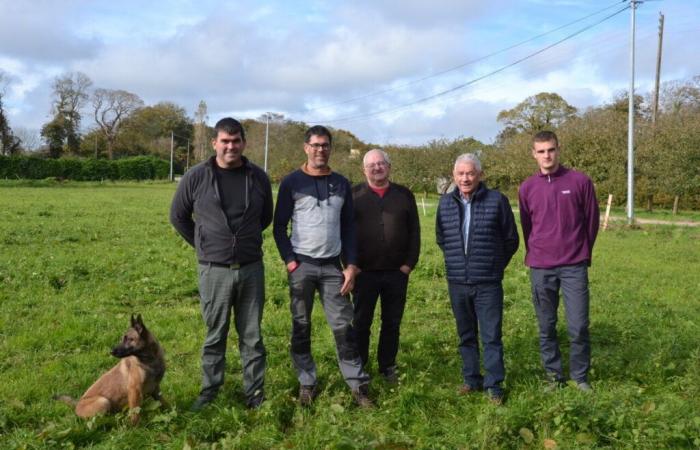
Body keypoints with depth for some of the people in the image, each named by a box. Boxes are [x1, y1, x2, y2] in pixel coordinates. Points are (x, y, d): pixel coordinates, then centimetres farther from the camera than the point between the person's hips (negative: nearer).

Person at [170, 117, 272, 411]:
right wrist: (202, 245, 8)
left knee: (252, 336, 9)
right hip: (214, 270, -1)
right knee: (215, 335, 9)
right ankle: (209, 390, 24)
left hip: (252, 269, 2)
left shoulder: (258, 177, 2)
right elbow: (178, 216, 8)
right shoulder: (196, 177, -5)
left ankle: (255, 393, 20)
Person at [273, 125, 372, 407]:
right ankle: (307, 383, 17)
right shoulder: (292, 182, -1)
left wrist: (351, 265, 1)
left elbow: (348, 227, 10)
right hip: (301, 265, -2)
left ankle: (358, 384, 6)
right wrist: (289, 261, -10)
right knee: (301, 327, 5)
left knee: (343, 326, 0)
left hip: (333, 266, 2)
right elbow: (279, 226, 0)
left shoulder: (341, 184, 9)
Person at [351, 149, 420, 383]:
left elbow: (414, 231, 8)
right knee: (361, 322, 7)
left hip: (397, 272, 2)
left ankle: (387, 366, 25)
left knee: (392, 323, 11)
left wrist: (410, 263, 0)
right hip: (364, 272, -2)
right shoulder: (354, 195, 1)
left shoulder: (404, 195, 7)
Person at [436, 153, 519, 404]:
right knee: (466, 336, 13)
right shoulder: (445, 203, 4)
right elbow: (441, 238, 18)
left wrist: (495, 266, 9)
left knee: (491, 336, 1)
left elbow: (511, 239, 3)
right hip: (457, 283, 4)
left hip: (488, 284, -3)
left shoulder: (497, 200, -6)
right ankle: (472, 380, 25)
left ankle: (494, 385, 12)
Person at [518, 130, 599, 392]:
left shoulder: (580, 181, -3)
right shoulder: (527, 188, 3)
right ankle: (553, 375, 23)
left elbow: (592, 220, 6)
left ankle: (580, 376, 18)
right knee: (547, 327, 9)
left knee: (578, 326, 0)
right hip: (540, 269, 2)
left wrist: (582, 253, 13)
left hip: (574, 267, -1)